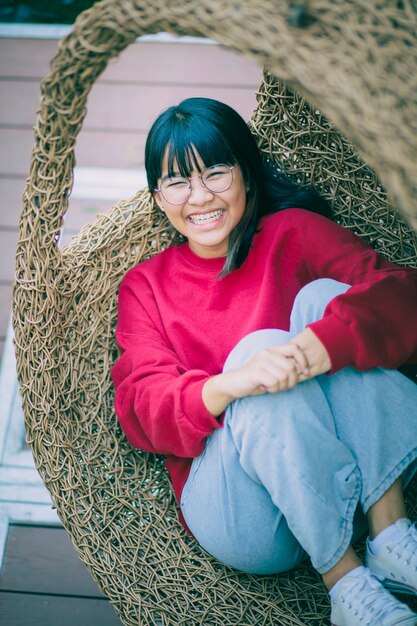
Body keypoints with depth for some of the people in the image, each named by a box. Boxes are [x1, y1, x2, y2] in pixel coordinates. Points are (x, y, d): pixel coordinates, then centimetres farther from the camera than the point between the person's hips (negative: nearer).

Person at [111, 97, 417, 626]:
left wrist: (325, 342, -32)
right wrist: (229, 385, -28)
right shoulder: (144, 286, 10)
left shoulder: (294, 232, 6)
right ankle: (344, 580, -24)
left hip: (354, 483, 1)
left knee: (323, 295, -19)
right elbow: (140, 407, -5)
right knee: (261, 344, -27)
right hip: (238, 514, 0)